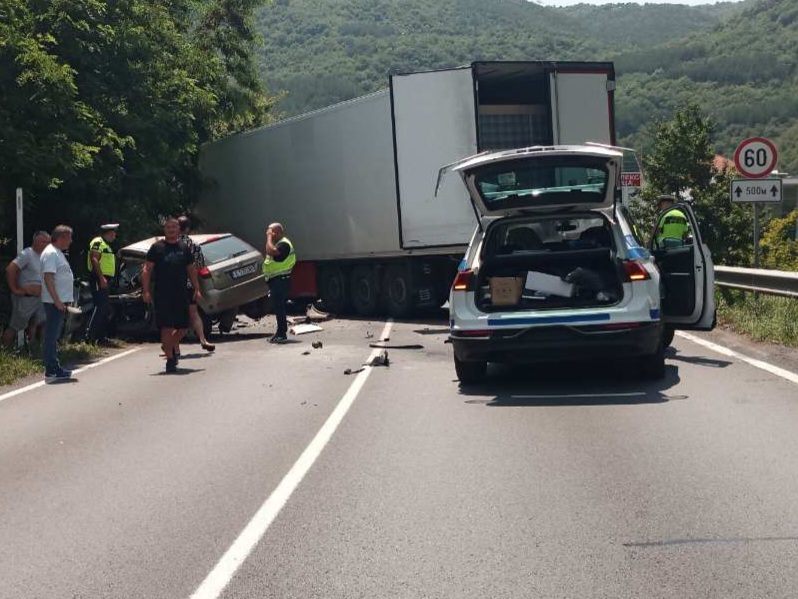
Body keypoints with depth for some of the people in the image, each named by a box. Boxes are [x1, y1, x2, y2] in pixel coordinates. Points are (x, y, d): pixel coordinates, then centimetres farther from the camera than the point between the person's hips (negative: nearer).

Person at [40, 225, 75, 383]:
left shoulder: (58, 253, 17)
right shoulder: (50, 253, -14)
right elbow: (48, 278, -21)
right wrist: (57, 300, -25)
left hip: (60, 301, 10)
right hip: (54, 302, -10)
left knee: (54, 336, 14)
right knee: (51, 336, -8)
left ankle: (55, 368, 21)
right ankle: (51, 372, -7)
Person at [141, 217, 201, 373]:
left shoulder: (184, 248, 13)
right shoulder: (157, 247, 2)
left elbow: (191, 270, 18)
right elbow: (147, 270, -1)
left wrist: (197, 289, 9)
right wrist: (146, 291, -11)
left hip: (181, 294, 4)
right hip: (162, 295, -4)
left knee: (184, 327, 5)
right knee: (167, 327, -4)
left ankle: (169, 346, 32)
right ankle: (170, 360, 3)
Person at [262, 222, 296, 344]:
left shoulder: (284, 244, -15)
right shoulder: (278, 243, 19)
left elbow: (271, 251, -30)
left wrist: (269, 237, -21)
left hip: (281, 280, -11)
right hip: (275, 280, 11)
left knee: (279, 307, -11)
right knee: (278, 307, 14)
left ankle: (282, 334, -9)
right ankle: (280, 333, 20)